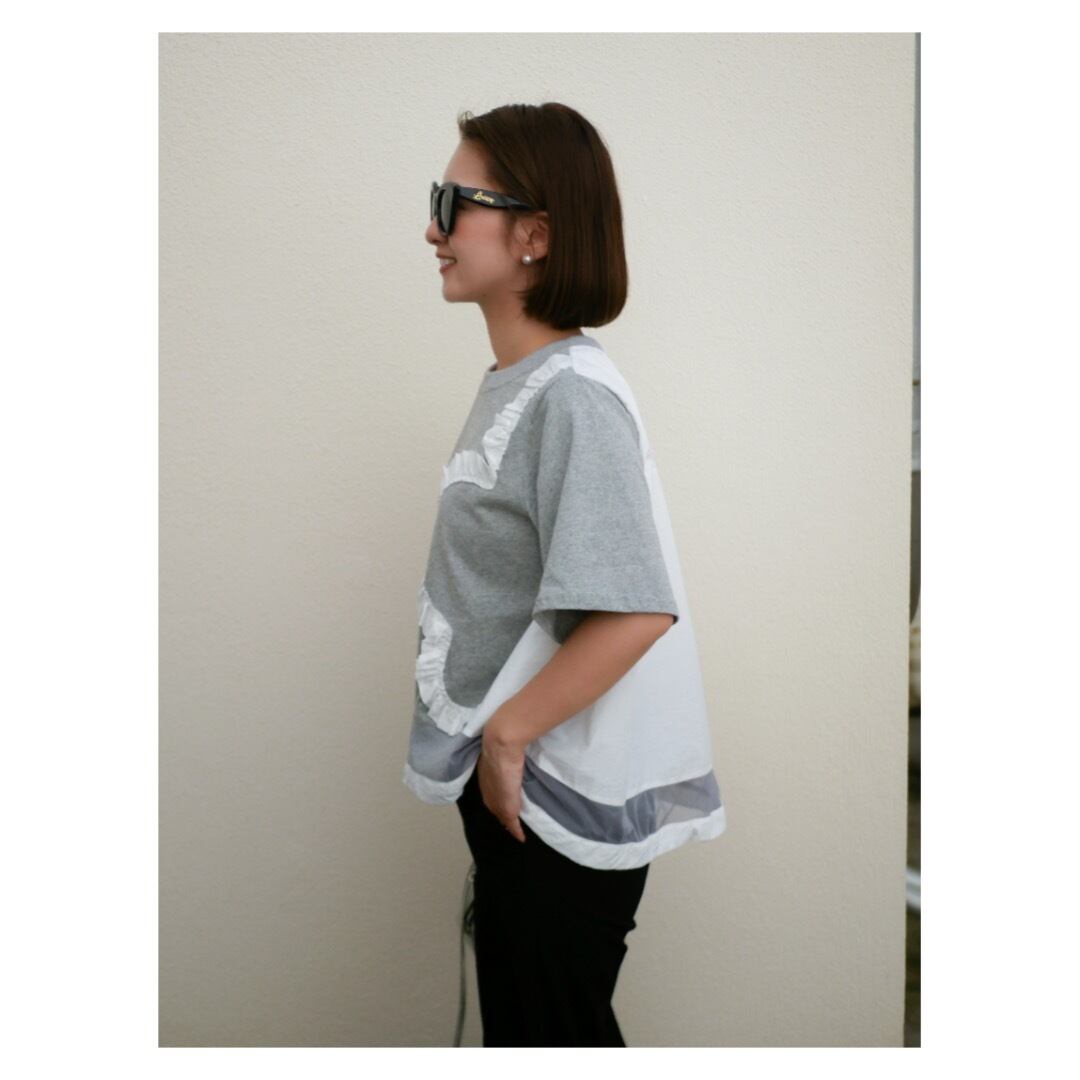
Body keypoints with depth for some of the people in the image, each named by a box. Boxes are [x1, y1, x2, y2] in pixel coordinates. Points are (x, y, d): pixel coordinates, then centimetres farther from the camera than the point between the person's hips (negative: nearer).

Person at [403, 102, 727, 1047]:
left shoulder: (572, 395, -22)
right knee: (518, 1016, 25)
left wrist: (507, 734, -19)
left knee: (553, 1033, 13)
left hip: (562, 798, -9)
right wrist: (494, 739, 13)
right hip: (512, 781, 9)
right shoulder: (513, 383, 6)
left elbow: (636, 613, -31)